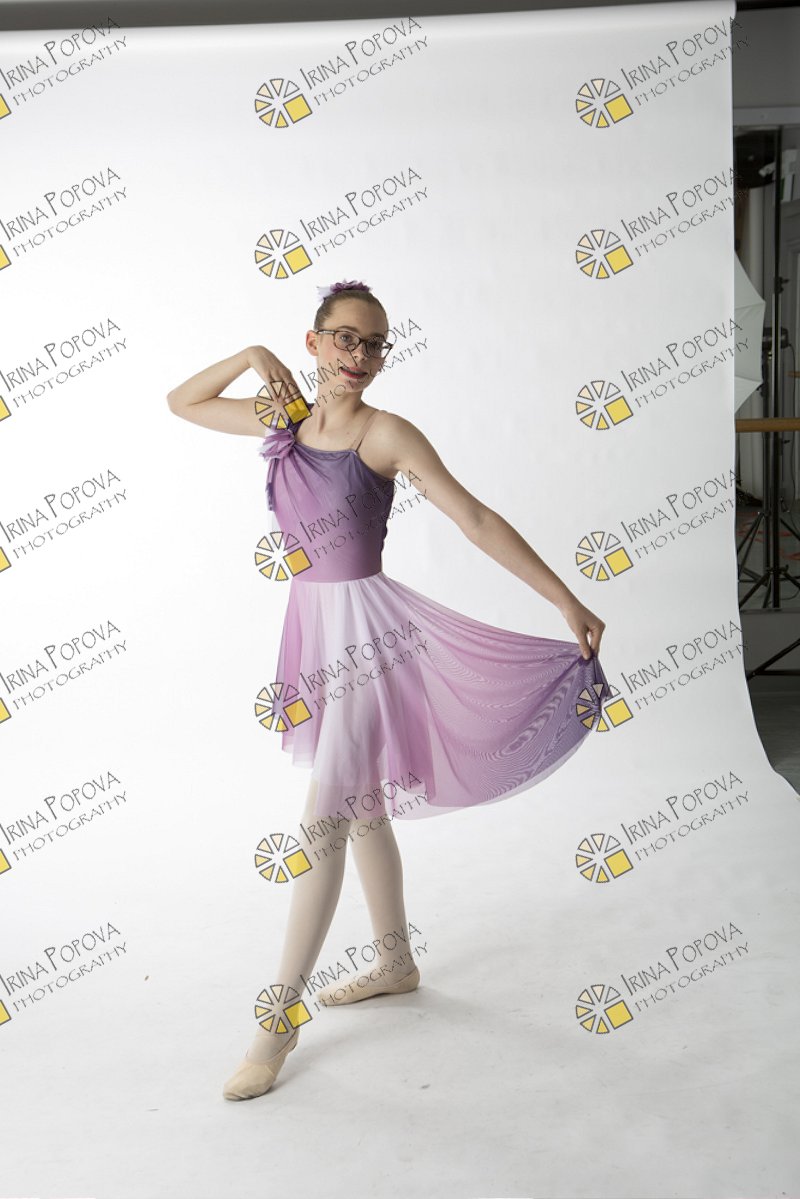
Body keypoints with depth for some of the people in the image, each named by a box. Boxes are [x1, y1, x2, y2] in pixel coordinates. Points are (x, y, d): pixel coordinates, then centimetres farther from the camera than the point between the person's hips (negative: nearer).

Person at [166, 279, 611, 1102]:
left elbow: (477, 521, -13)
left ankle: (282, 1016, 7)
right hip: (314, 627, 7)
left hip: (366, 627, -6)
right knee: (363, 807, 17)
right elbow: (181, 402, 18)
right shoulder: (284, 420, 6)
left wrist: (567, 602, -15)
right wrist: (251, 357, 2)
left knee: (323, 822, -6)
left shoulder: (386, 433, -11)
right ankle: (398, 964, 35)